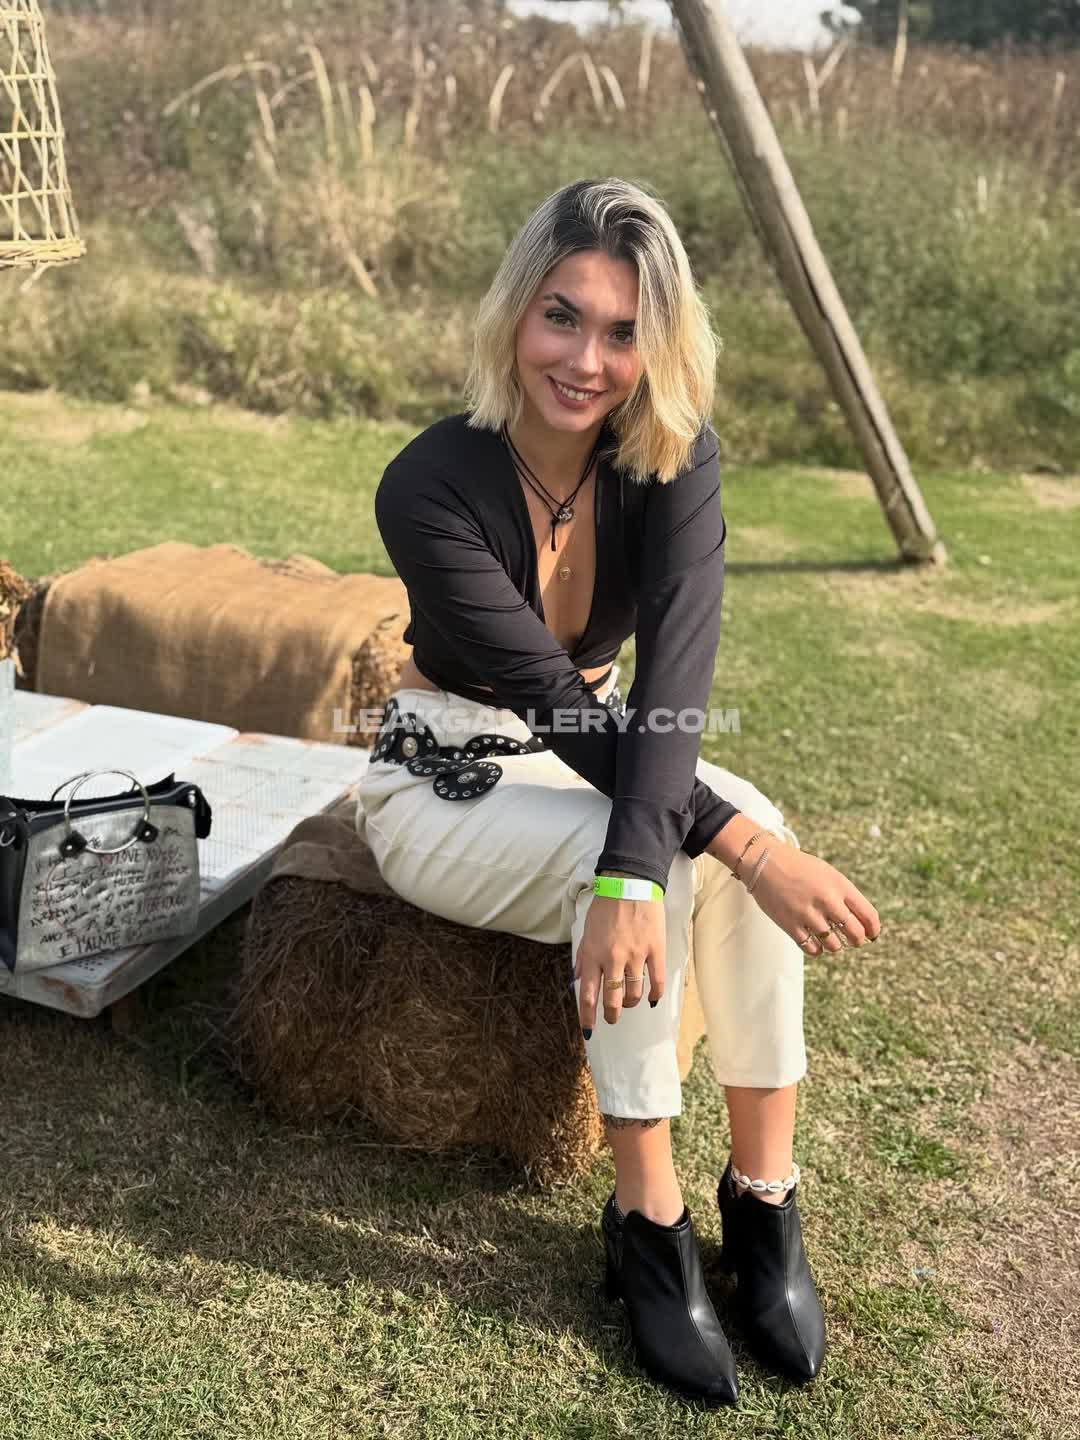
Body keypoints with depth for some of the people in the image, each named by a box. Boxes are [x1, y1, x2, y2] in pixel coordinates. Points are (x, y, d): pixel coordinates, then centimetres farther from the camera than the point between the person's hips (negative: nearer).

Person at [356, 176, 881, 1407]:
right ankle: (648, 1224, -16)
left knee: (747, 832, -29)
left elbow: (674, 673, -28)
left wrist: (630, 877, -44)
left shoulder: (675, 461, -14)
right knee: (721, 841, -30)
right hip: (446, 788, -4)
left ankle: (764, 1199, -13)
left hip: (590, 760, 4)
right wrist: (747, 848, -36)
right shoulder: (430, 487, -25)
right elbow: (557, 700, -28)